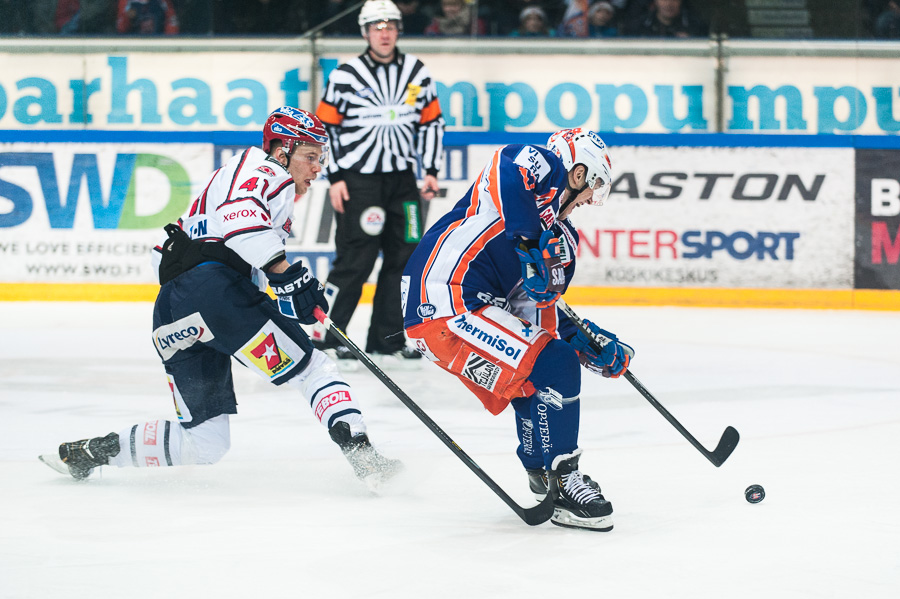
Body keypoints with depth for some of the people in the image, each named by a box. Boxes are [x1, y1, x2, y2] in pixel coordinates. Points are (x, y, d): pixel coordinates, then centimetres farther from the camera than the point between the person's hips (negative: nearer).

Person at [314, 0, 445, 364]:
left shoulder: (417, 74, 7)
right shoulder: (345, 76, -6)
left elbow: (431, 122, 13)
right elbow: (325, 126, -2)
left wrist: (431, 171, 6)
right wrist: (335, 178, -6)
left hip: (401, 178, 5)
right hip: (357, 180, -5)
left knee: (404, 258, 3)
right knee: (356, 260, -9)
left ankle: (386, 341, 11)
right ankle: (323, 337, -2)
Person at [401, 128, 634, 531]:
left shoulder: (563, 239, 23)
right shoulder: (543, 168, -2)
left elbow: (542, 312, 21)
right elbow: (507, 168, -27)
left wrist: (591, 345, 8)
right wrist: (531, 243, -30)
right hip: (449, 304, -11)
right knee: (554, 367, -14)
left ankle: (543, 478, 37)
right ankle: (563, 485, -6)